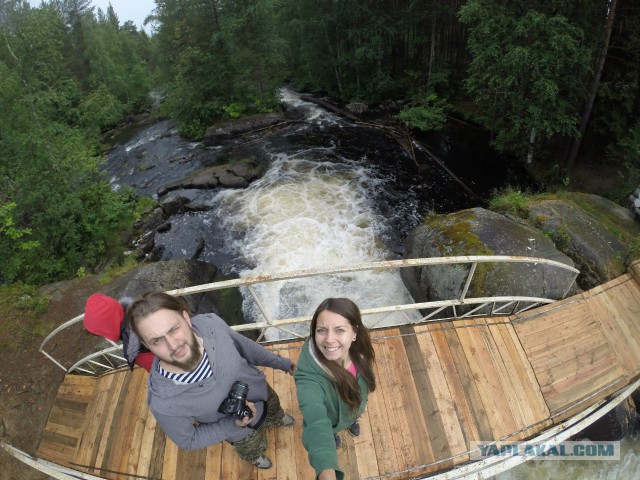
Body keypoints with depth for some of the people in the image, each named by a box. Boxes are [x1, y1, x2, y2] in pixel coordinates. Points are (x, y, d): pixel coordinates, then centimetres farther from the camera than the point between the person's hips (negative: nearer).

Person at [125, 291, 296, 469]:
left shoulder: (211, 323, -36)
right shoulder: (163, 403, -42)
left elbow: (244, 345, -14)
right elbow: (188, 441, -19)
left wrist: (281, 362, 0)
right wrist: (233, 425, -33)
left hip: (263, 390, 3)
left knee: (275, 409, 37)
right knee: (253, 449, 33)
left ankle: (274, 419, 74)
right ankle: (254, 456, 70)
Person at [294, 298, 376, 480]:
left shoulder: (358, 351, -33)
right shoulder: (309, 379, -48)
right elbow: (317, 425, -61)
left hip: (355, 407, 3)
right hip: (332, 418, -3)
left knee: (352, 417, 36)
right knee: (329, 431, 32)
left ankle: (351, 421, 71)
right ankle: (334, 434, 67)